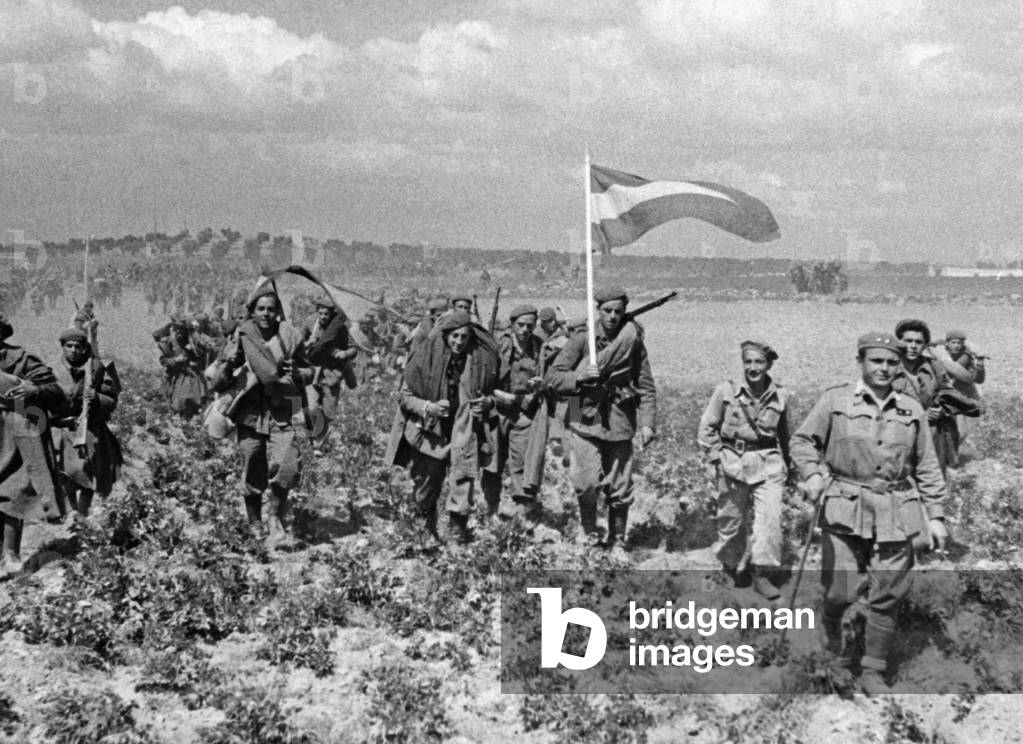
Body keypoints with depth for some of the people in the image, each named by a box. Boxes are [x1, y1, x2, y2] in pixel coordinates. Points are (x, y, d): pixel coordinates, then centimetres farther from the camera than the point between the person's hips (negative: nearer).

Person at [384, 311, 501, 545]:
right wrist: (428, 407, -18)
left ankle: (459, 526, 2)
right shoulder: (426, 356, -9)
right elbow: (404, 396, -1)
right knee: (426, 488, 11)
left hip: (464, 433, 0)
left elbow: (495, 391, 13)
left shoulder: (483, 359, -5)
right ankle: (428, 531, 33)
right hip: (429, 433, 0)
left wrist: (488, 401, -9)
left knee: (463, 483, -10)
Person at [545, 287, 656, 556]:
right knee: (589, 481, -15)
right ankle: (588, 529, 13)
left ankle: (617, 542, 24)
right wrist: (579, 377, -18)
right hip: (586, 421, -2)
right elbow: (553, 377, -1)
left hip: (619, 425, 2)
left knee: (620, 489, 6)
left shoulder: (634, 343, 5)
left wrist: (647, 422, -4)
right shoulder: (581, 340, 0)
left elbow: (646, 387, 7)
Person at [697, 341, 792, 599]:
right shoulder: (726, 391, -5)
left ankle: (762, 575, -1)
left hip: (769, 463, 1)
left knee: (770, 519, -12)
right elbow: (707, 428, 3)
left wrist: (787, 464, 20)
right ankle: (731, 567, 35)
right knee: (731, 520, 11)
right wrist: (714, 459, -5)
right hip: (733, 462, -1)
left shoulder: (781, 396, 1)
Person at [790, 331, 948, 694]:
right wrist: (812, 473, -17)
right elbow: (803, 440, 2)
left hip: (896, 512, 2)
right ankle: (831, 625, 33)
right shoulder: (835, 400, 0)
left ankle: (873, 671, 16)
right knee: (843, 589, -3)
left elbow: (927, 468, 12)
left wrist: (936, 515, 8)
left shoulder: (912, 410, 8)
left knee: (888, 595, 2)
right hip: (846, 508, -2)